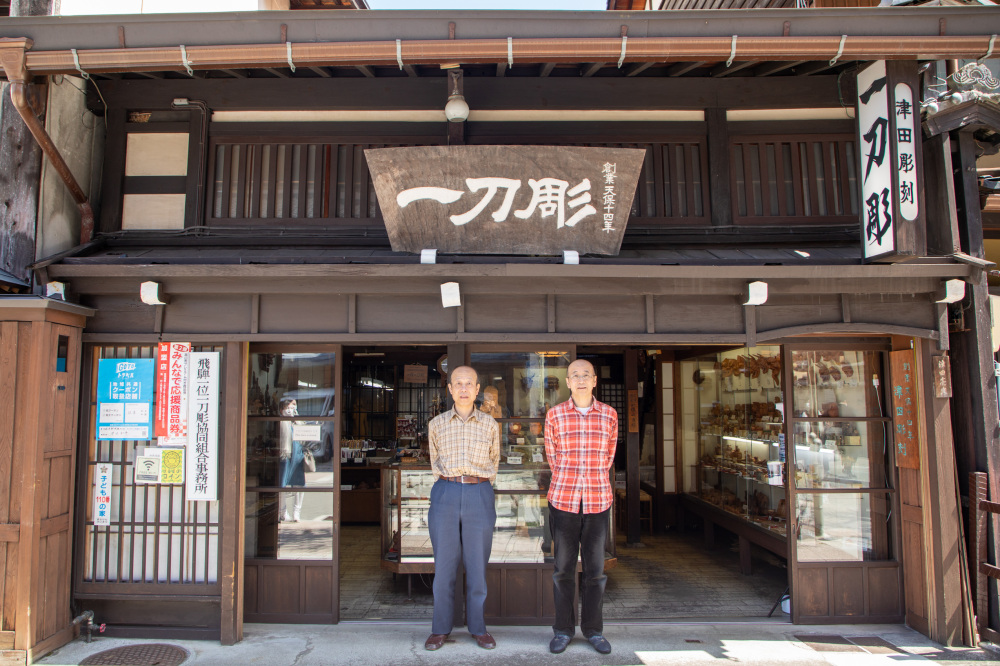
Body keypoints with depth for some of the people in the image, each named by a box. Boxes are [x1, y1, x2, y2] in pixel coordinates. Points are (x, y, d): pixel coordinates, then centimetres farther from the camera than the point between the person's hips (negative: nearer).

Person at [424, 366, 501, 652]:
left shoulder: (490, 424, 5)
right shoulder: (437, 424, 6)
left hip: (479, 496, 0)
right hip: (445, 495, 0)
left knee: (477, 565, 5)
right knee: (444, 565, 4)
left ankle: (477, 626, 20)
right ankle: (441, 627, 18)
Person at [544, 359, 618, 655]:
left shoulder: (609, 414, 4)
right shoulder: (555, 414, 1)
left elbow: (608, 456, 14)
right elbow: (552, 456, 10)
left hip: (598, 500, 1)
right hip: (563, 499, -1)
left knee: (595, 568, 8)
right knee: (563, 567, 7)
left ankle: (593, 629, 23)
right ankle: (563, 629, 21)